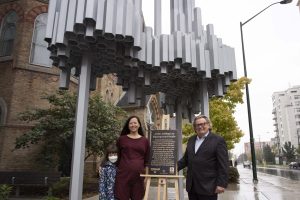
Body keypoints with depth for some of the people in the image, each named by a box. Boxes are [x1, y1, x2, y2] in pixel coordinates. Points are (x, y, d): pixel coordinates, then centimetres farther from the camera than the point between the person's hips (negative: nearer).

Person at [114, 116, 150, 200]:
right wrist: (117, 169, 10)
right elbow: (117, 156, 13)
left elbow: (147, 160, 12)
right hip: (123, 173, -1)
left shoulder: (145, 140, 9)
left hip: (139, 174, 1)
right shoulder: (122, 139, 8)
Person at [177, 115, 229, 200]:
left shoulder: (218, 140, -5)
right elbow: (185, 159, 17)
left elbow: (223, 165, -9)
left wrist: (221, 184, -14)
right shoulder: (191, 140, 14)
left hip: (208, 186, -6)